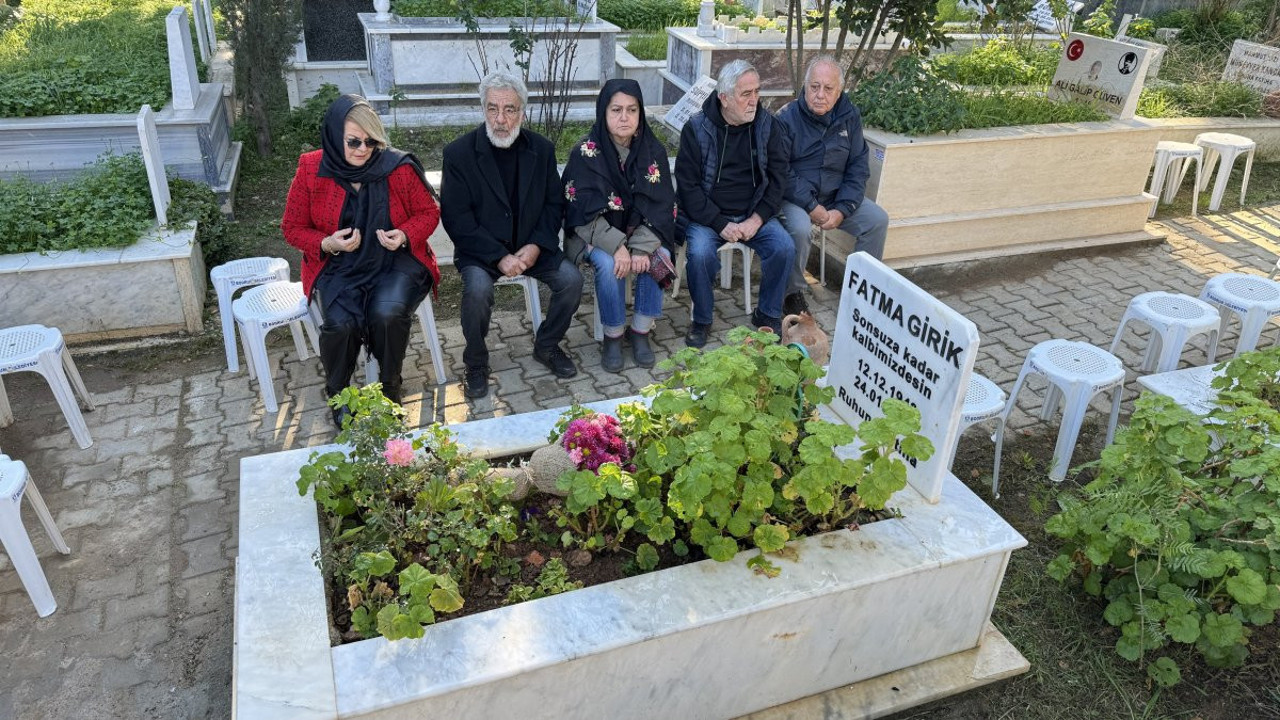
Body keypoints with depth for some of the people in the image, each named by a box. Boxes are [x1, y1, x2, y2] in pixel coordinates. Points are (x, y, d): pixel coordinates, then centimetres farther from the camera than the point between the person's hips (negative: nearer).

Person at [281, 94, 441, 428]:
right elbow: (293, 228, 6)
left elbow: (428, 212, 7)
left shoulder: (398, 166, -6)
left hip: (394, 261, 0)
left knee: (388, 313, -32)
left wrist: (405, 235, -14)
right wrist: (328, 244, -14)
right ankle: (337, 394, 3)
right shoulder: (311, 169, -3)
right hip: (337, 266, 1)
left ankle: (390, 387, -1)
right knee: (340, 322, -28)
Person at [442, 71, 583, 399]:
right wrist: (499, 257, -21)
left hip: (531, 245, 3)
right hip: (480, 250, -3)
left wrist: (536, 245, -12)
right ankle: (476, 363, -5)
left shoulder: (541, 149, 1)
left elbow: (554, 203, 5)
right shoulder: (459, 153, -9)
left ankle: (546, 346, 8)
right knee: (478, 289, -32)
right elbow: (456, 218, -12)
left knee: (571, 279, -18)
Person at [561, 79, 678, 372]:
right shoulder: (586, 153, -14)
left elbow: (661, 205, -9)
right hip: (596, 234, -2)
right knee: (609, 265, -31)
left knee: (660, 258, -26)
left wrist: (642, 247, -24)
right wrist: (617, 246, -30)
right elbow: (584, 212, -17)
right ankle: (612, 336, -10)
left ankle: (640, 331, -8)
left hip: (642, 230, 3)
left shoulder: (653, 150, -5)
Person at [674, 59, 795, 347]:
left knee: (784, 248, -20)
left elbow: (777, 178, 3)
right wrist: (720, 224, -18)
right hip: (707, 215, -2)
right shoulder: (696, 128, -7)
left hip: (753, 214, 3)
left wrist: (757, 218, -12)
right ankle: (701, 320, -5)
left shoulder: (768, 125, 1)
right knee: (700, 253, -30)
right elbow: (688, 186, -9)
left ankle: (768, 314, 3)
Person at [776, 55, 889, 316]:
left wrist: (842, 210, -12)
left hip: (836, 197, 5)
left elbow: (858, 168, 2)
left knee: (878, 219, -12)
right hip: (794, 197, -5)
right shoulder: (787, 117, -12)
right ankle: (793, 293, -10)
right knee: (799, 227, -34)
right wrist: (812, 207, -22)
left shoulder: (849, 116, 2)